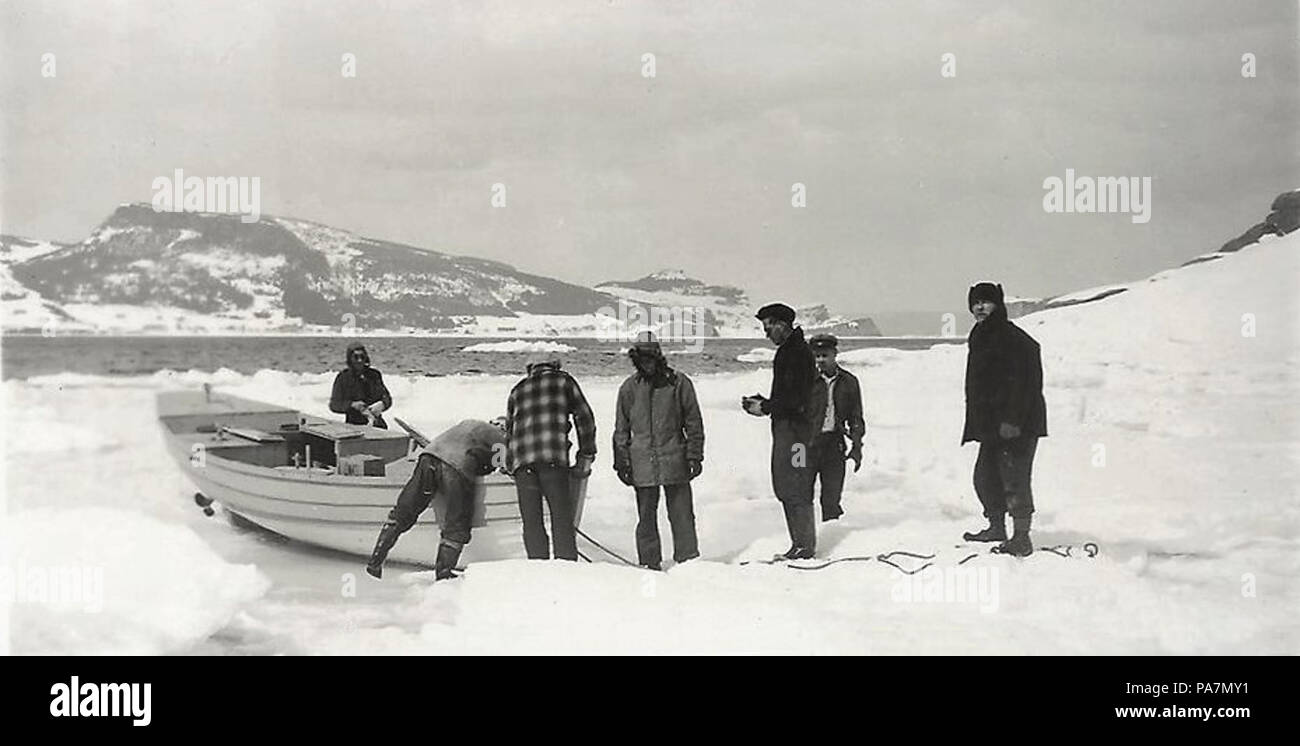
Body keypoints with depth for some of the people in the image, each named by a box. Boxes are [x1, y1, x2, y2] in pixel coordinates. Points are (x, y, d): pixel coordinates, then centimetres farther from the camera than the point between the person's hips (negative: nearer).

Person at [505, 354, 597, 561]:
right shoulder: (564, 381, 18)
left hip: (521, 459, 3)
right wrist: (586, 455, 15)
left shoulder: (518, 390, 27)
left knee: (531, 521, 5)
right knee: (562, 518, -1)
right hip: (554, 458, -3)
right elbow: (585, 418, 12)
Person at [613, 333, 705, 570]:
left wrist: (694, 456, 1)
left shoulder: (678, 383, 2)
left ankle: (688, 560, 6)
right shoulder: (629, 388, 7)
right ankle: (649, 564, 13)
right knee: (646, 517, 5)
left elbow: (694, 423, 6)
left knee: (682, 515, -1)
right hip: (642, 463, 2)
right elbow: (621, 430, 14)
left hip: (674, 461, -2)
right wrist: (622, 462, 9)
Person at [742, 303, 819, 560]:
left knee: (794, 490, -7)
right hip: (786, 426, 11)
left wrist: (765, 407, -13)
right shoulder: (789, 350, 18)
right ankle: (800, 545, 17)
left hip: (794, 429, -11)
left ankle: (805, 546, -3)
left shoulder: (797, 352, -15)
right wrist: (761, 402, 11)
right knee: (784, 488, 12)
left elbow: (795, 398, -21)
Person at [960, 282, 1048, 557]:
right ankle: (996, 526, 32)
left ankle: (1022, 539, -8)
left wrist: (1013, 420, -25)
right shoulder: (979, 339, 17)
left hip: (1016, 427, -10)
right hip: (991, 425, 10)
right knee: (985, 475, 17)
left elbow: (1025, 383, -20)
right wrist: (975, 422, 20)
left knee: (1014, 478, -11)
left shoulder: (1014, 339, -13)